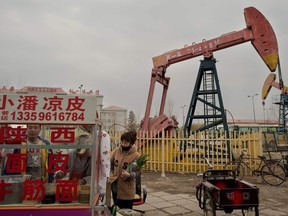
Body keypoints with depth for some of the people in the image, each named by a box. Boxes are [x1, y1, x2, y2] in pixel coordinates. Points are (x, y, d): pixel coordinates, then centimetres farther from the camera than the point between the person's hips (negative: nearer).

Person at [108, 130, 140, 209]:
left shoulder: (136, 155, -18)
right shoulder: (116, 150, -4)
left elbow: (138, 172, -14)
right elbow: (110, 163, 12)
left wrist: (129, 175, -30)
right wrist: (111, 173, 7)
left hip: (127, 189, -4)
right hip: (115, 185, 5)